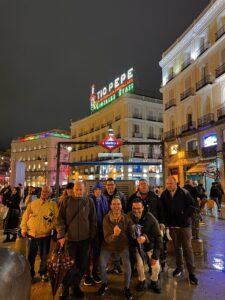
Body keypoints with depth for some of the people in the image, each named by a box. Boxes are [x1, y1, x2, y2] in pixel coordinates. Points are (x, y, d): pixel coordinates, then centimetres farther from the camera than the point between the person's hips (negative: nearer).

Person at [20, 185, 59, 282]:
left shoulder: (53, 205, -2)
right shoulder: (32, 203, 5)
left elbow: (56, 219, -5)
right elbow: (25, 216, 6)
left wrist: (51, 227, -19)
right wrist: (24, 228, -2)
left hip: (45, 235, -2)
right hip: (31, 234, 2)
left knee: (44, 256, 13)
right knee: (30, 256, 13)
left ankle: (43, 273, 36)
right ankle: (30, 275, 33)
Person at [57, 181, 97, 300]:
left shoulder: (89, 201, -1)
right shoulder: (66, 201, -2)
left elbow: (93, 220, 3)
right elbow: (60, 219, -3)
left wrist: (92, 236, 1)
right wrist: (61, 236, -9)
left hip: (84, 239, 2)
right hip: (70, 238, -1)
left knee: (82, 265, 12)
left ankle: (76, 286, 34)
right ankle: (65, 288, 28)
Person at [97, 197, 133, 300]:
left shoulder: (126, 218, -17)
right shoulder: (106, 218, -20)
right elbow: (106, 238, -23)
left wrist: (119, 233, -19)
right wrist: (114, 235, -41)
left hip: (123, 245, 0)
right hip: (108, 244, 0)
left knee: (127, 265, -14)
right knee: (102, 265, -9)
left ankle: (127, 288, 13)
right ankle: (104, 284, 22)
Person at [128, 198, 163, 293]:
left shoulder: (151, 219, -28)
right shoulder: (129, 217, -24)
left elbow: (158, 237, -21)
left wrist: (155, 256, -20)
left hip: (150, 245, -1)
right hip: (138, 245, 1)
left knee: (156, 267, -7)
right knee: (139, 264, -7)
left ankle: (154, 282, 25)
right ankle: (142, 281, 26)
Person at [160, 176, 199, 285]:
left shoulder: (184, 193, -12)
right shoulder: (164, 195, -1)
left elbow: (193, 205, -8)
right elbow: (162, 209, 7)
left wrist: (185, 215, -12)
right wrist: (166, 221, -1)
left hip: (184, 224, -3)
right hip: (172, 225, 3)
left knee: (187, 247, 2)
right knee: (177, 247, 15)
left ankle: (191, 272, 12)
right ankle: (179, 267, 32)